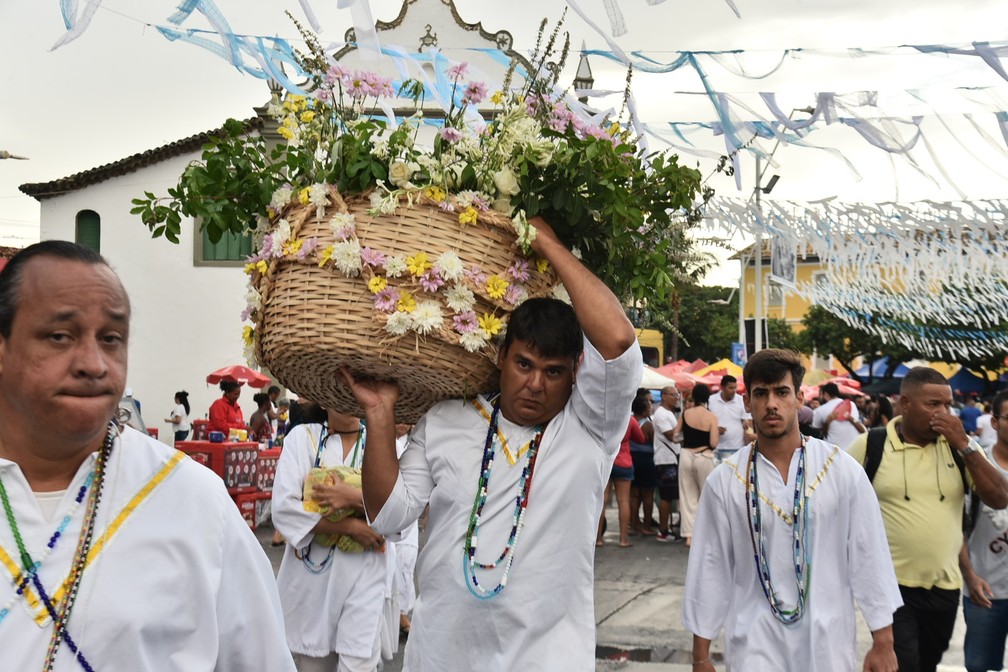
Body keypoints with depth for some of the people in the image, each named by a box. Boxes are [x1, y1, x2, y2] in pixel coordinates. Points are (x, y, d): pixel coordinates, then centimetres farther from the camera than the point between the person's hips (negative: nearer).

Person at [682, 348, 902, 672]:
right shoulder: (724, 481, -4)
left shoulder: (843, 470, -4)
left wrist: (883, 643, 1)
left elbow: (870, 557, 0)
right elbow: (710, 568, 1)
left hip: (829, 644, 0)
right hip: (755, 645, 0)